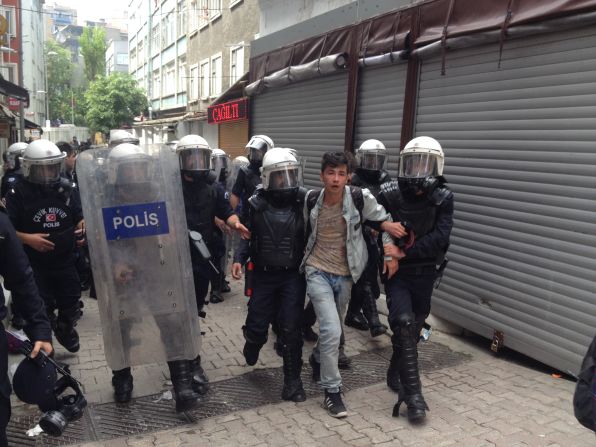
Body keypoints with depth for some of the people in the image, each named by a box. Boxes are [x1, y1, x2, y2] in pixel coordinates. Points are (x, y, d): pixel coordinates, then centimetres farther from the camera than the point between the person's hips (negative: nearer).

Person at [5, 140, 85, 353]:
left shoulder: (65, 189, 1)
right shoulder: (18, 194, -11)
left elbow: (80, 217, 12)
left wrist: (82, 229, -8)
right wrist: (27, 238, -26)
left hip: (65, 261, 4)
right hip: (34, 265, -4)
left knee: (72, 305, 16)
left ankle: (65, 330, 45)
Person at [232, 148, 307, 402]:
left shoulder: (304, 201, -7)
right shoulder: (256, 204, -4)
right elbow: (247, 236, 5)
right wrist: (239, 259, -9)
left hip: (293, 275, -1)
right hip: (263, 275, 1)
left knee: (290, 328, -2)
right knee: (257, 324, 5)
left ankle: (292, 380, 15)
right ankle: (252, 344, 43)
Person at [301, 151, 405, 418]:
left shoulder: (360, 198, -12)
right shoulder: (311, 200, -7)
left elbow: (383, 221, 1)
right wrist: (305, 257, 13)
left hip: (344, 274, 2)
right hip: (318, 271, -2)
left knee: (333, 329, 19)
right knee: (332, 330, -15)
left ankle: (317, 358, 52)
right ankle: (332, 391, 1)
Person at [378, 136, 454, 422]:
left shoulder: (443, 198, -8)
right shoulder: (389, 194, -11)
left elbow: (440, 237, -18)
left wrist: (405, 252, -23)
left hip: (425, 274, 3)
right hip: (397, 272, -2)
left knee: (414, 328, 14)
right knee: (404, 324, -17)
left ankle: (395, 375, 37)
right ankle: (413, 394, -10)